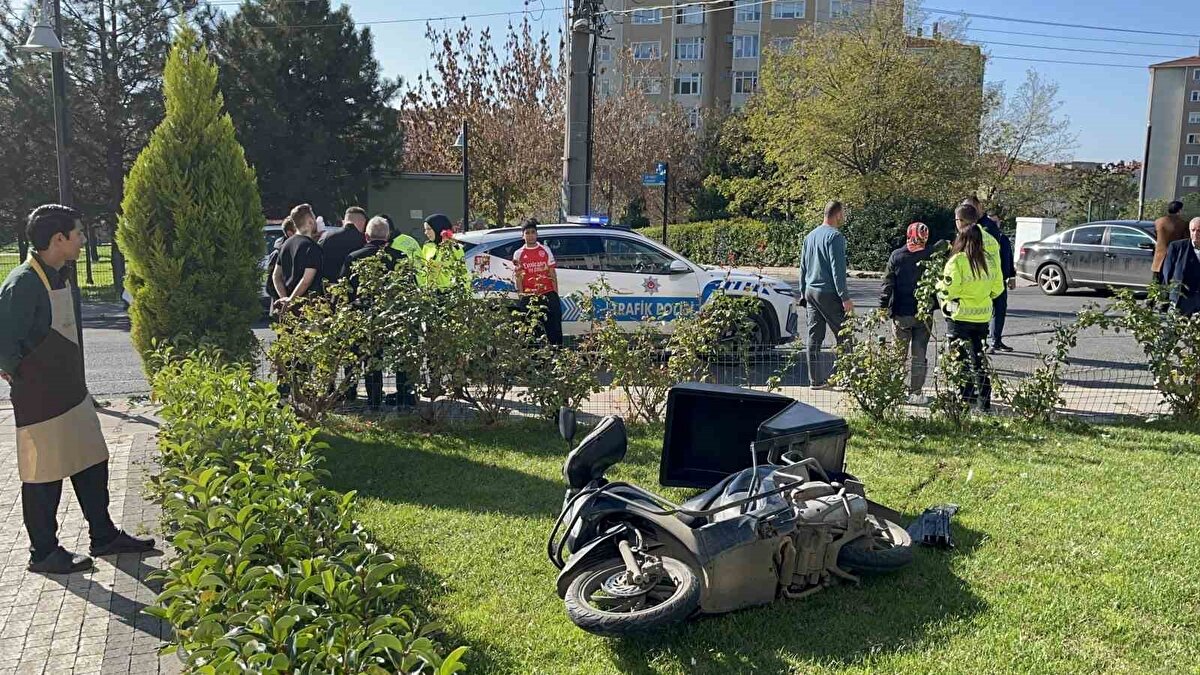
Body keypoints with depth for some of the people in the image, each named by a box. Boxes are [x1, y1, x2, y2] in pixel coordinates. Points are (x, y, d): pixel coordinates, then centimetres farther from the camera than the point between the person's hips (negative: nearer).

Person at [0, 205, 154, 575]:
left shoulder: (58, 277, 8)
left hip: (73, 393, 9)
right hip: (41, 401, -9)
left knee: (92, 462, 16)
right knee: (44, 476, 4)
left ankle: (104, 536, 29)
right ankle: (44, 553, 19)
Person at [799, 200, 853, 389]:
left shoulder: (810, 236, 14)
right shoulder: (835, 236, -12)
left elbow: (802, 267, 19)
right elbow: (837, 270, -16)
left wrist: (803, 293, 26)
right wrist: (845, 297, -15)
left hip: (811, 292, 8)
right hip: (829, 294, -8)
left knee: (814, 337, 8)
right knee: (843, 336, 0)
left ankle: (816, 379, 10)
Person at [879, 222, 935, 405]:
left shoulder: (896, 256, -4)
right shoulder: (932, 256, -5)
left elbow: (888, 283, -3)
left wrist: (883, 307, 2)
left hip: (901, 314, 0)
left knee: (899, 353, 11)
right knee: (920, 355, 6)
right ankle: (915, 393, 6)